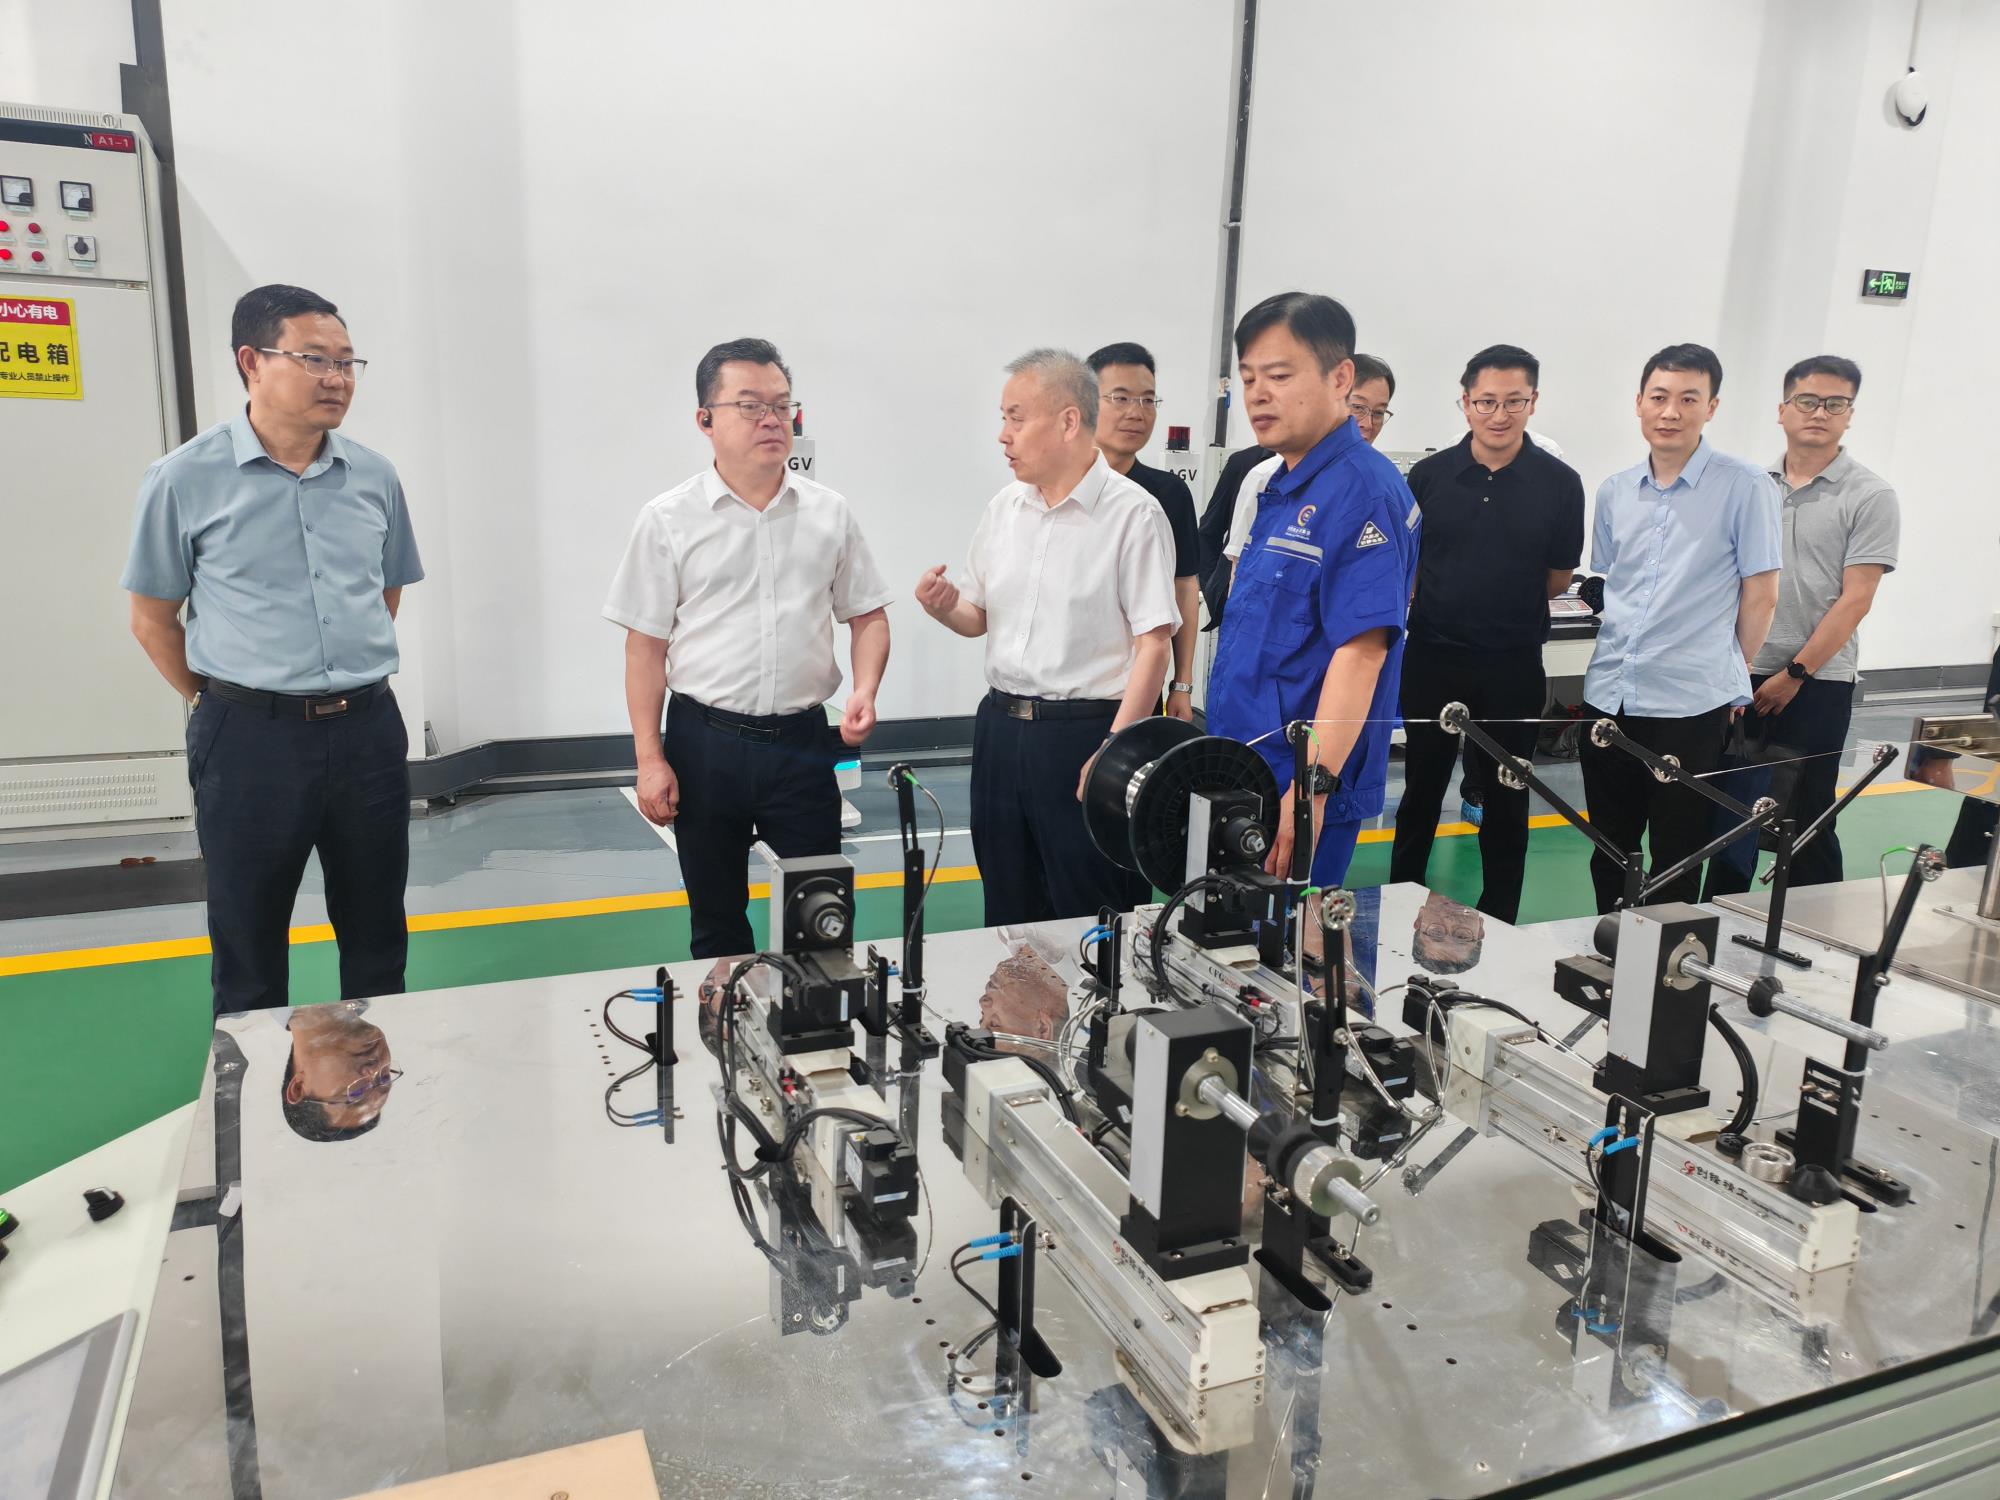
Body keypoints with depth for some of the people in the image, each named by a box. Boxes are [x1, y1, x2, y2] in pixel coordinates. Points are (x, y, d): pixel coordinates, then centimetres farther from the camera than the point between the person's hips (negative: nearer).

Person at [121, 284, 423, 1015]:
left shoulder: (374, 475, 3)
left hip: (368, 730, 3)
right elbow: (152, 619, 2)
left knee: (377, 938, 15)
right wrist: (230, 707, 5)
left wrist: (349, 683, 13)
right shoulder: (185, 478, -7)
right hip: (250, 739, -3)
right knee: (249, 954, 10)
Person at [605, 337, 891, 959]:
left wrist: (864, 690, -8)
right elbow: (646, 645, -1)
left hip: (802, 742, 1)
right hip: (705, 742, -1)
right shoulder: (668, 521, -3)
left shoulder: (830, 513, 3)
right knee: (716, 919, 12)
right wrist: (650, 759, -5)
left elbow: (867, 616, 11)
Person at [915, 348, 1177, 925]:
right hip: (1002, 727, 6)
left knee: (1091, 919, 3)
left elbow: (1154, 644, -13)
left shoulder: (1133, 513, -10)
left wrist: (1113, 751, -19)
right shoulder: (1003, 508, 10)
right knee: (1008, 914, 16)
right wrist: (946, 607, -5)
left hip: (1085, 731, -6)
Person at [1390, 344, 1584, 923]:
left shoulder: (1559, 483, -4)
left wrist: (1498, 606, 2)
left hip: (1513, 665, -1)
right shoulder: (1430, 475, -1)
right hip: (1431, 657, 1)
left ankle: (1498, 920, 24)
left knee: (1506, 798, 10)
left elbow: (1559, 579, 4)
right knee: (1421, 789, 14)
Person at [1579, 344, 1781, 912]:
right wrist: (1615, 660, 13)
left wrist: (1729, 677, 2)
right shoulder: (1614, 491, 8)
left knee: (1676, 858, 7)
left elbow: (1760, 594, -3)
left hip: (1690, 704, -5)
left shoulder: (1745, 487, -7)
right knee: (1609, 850, 16)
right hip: (1608, 697, 5)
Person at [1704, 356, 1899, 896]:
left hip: (1816, 684, -3)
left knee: (1808, 820, 4)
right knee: (1730, 808, 9)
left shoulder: (1869, 496, -5)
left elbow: (1854, 600, -9)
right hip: (1743, 677, 4)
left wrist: (1794, 674, -12)